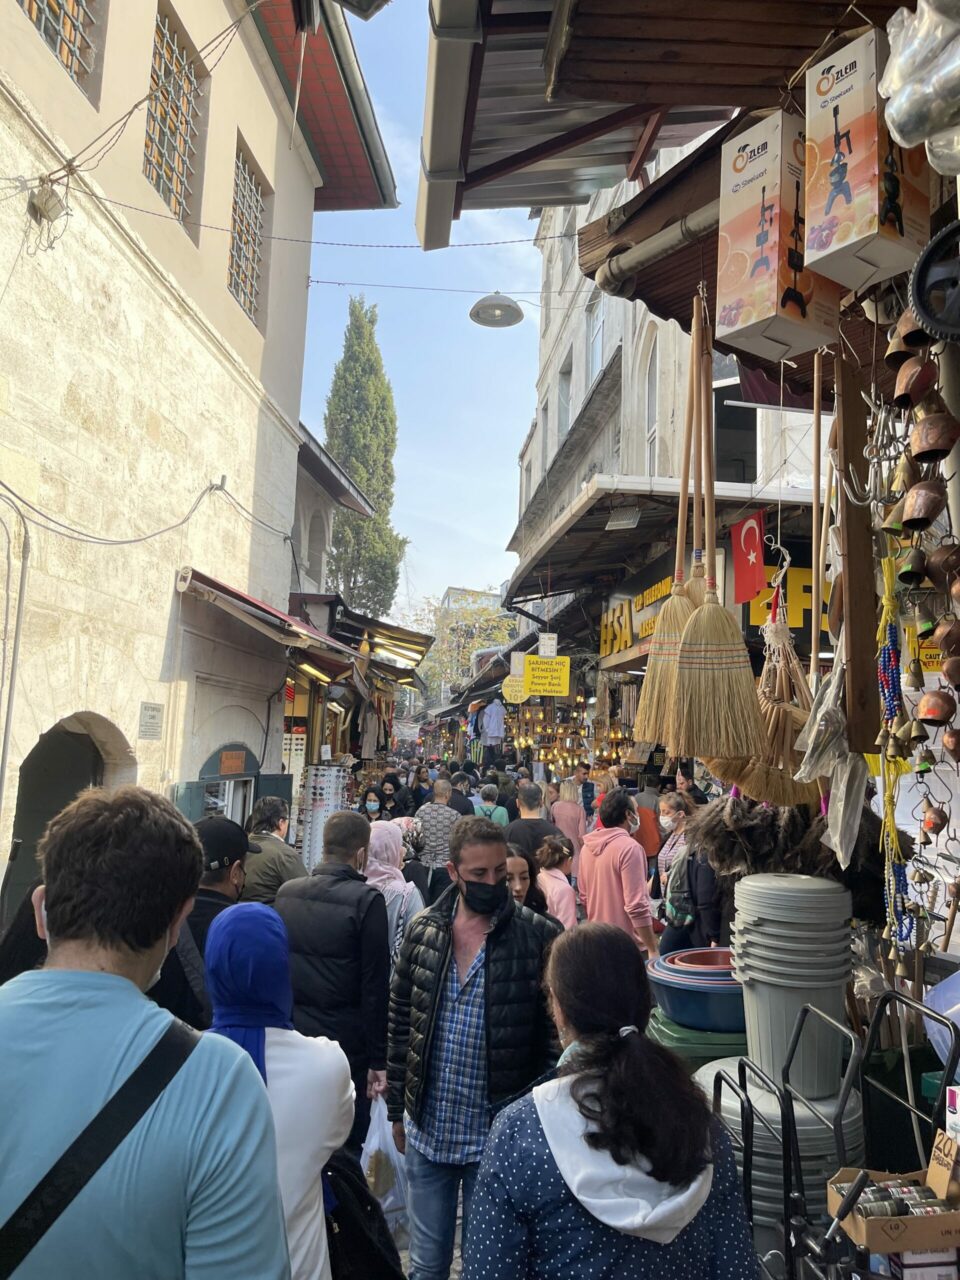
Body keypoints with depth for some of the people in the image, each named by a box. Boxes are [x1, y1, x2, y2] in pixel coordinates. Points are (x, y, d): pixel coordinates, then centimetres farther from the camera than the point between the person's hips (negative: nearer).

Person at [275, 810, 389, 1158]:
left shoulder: (286, 893, -1)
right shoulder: (366, 900, -16)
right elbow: (375, 986, -14)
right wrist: (378, 1058, -7)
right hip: (345, 1042, -5)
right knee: (345, 1149, 9)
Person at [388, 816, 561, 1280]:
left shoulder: (539, 937, -13)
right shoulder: (422, 930, -3)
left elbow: (555, 1036, -8)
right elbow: (400, 1024, 6)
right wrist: (396, 1109, 9)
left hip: (499, 1136, -3)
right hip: (426, 1131, 3)